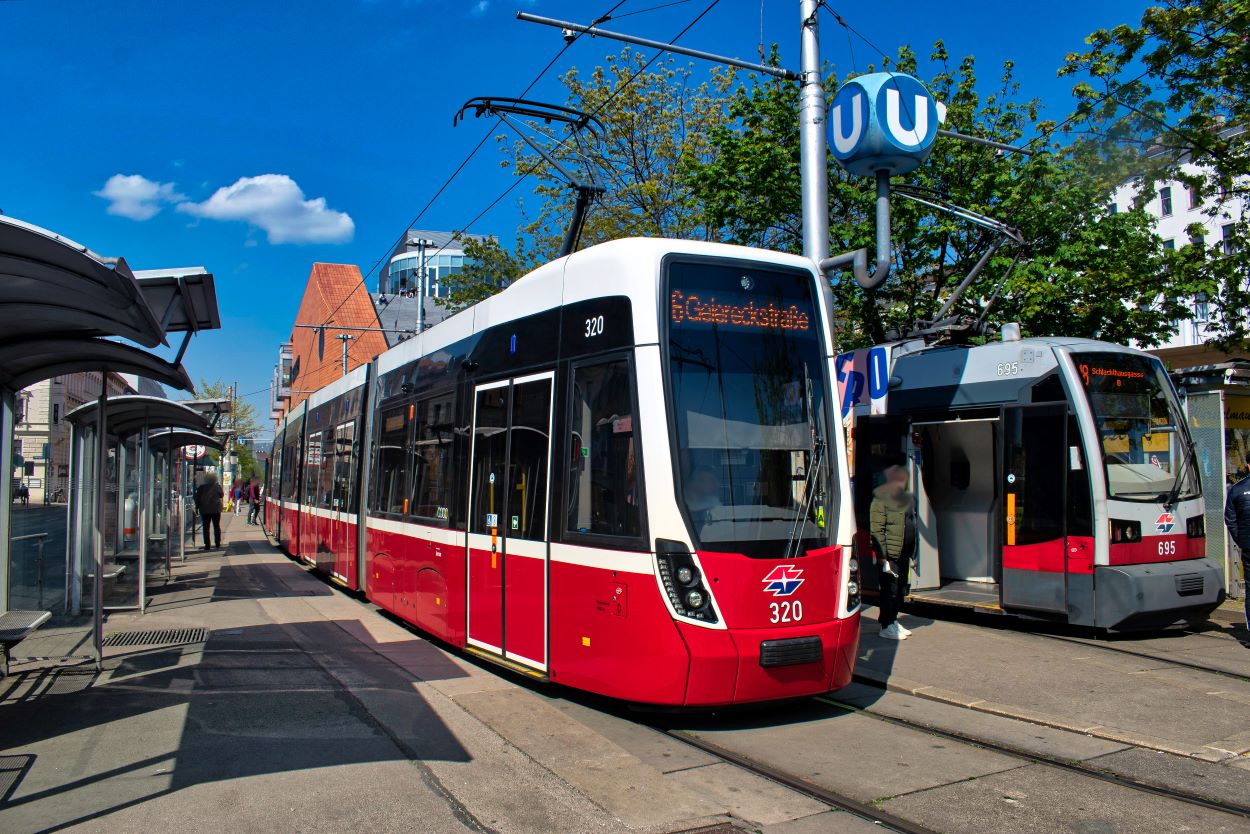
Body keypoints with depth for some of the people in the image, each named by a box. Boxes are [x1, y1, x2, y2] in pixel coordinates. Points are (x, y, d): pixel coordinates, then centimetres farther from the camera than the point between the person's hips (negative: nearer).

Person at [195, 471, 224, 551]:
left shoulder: (201, 487, -5)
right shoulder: (217, 486, -5)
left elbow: (197, 498, -2)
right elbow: (222, 495, 9)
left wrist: (197, 507, 6)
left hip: (204, 510, -1)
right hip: (216, 509, 1)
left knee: (206, 527, 3)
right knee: (216, 526, 12)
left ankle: (207, 545, -2)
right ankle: (217, 543, 14)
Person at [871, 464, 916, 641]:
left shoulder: (908, 498, 15)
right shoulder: (881, 499, -12)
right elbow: (877, 530, -16)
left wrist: (912, 553, 18)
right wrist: (883, 556, -18)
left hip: (903, 554, 8)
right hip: (889, 555, -8)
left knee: (900, 589, 15)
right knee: (890, 590, -3)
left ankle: (893, 621, 28)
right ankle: (886, 626, 5)